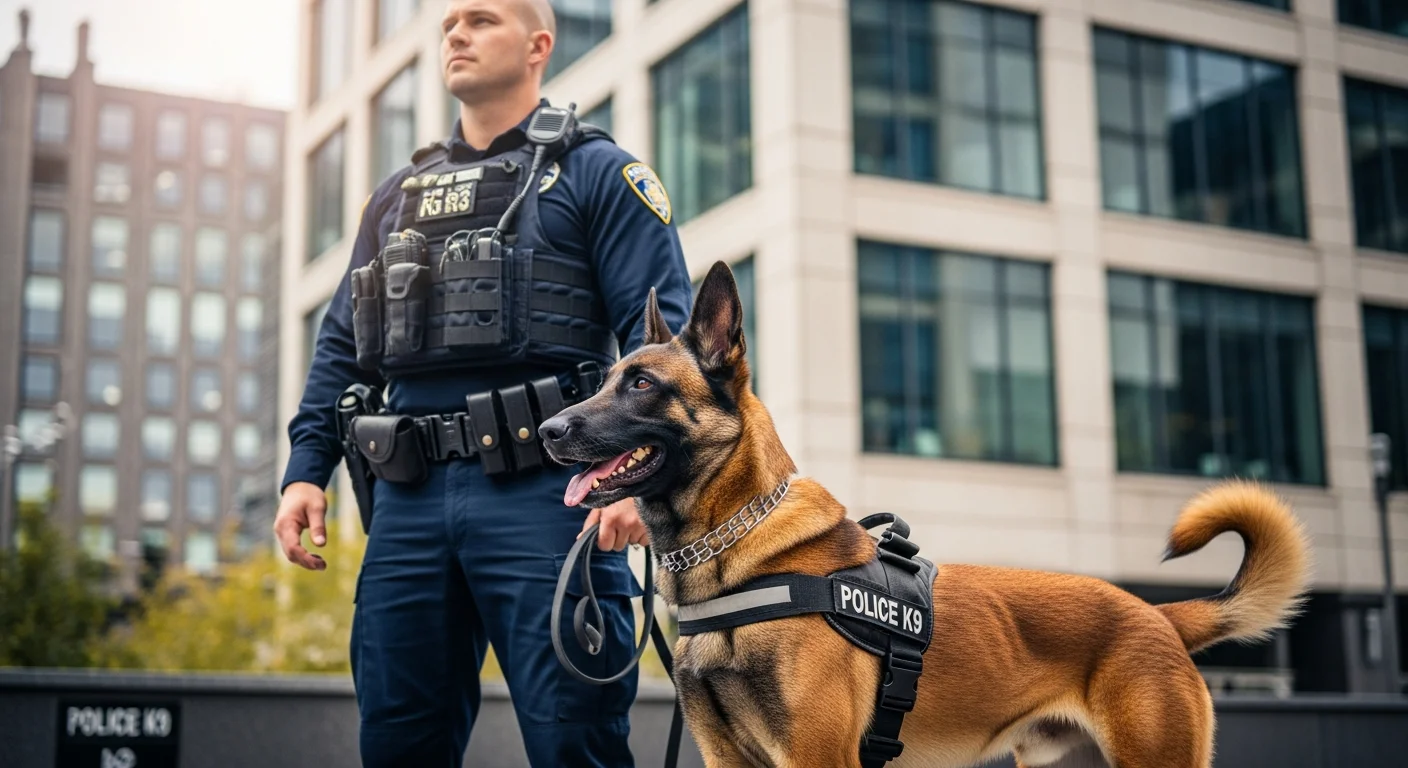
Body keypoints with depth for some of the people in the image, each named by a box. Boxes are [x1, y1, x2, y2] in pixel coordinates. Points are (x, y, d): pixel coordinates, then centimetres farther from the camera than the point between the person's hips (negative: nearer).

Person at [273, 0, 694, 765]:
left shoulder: (596, 174, 6)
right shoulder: (396, 195, 23)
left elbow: (659, 332, -5)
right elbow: (343, 348, 22)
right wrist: (305, 470, 9)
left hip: (542, 492, -5)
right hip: (409, 498, 6)